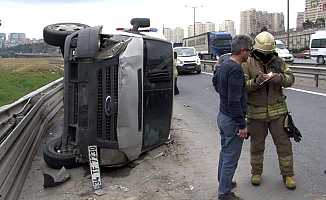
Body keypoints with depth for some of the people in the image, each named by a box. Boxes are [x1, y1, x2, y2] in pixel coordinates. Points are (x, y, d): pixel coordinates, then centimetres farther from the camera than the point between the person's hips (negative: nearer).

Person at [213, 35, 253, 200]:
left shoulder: (223, 65, 6)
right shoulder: (236, 69, -23)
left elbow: (216, 85, 24)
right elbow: (235, 101, -26)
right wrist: (242, 125, -21)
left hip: (222, 116, 10)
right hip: (232, 120, -10)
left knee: (224, 152, 23)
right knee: (231, 158, 2)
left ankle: (223, 182, 39)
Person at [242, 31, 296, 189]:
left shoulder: (278, 61, 3)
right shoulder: (247, 64, -6)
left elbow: (290, 79, -5)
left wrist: (280, 78, -27)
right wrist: (256, 81, -32)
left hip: (277, 111, 2)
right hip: (256, 112, -2)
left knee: (283, 143, 8)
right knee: (257, 145, 13)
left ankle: (287, 174, 24)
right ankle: (256, 172, 31)